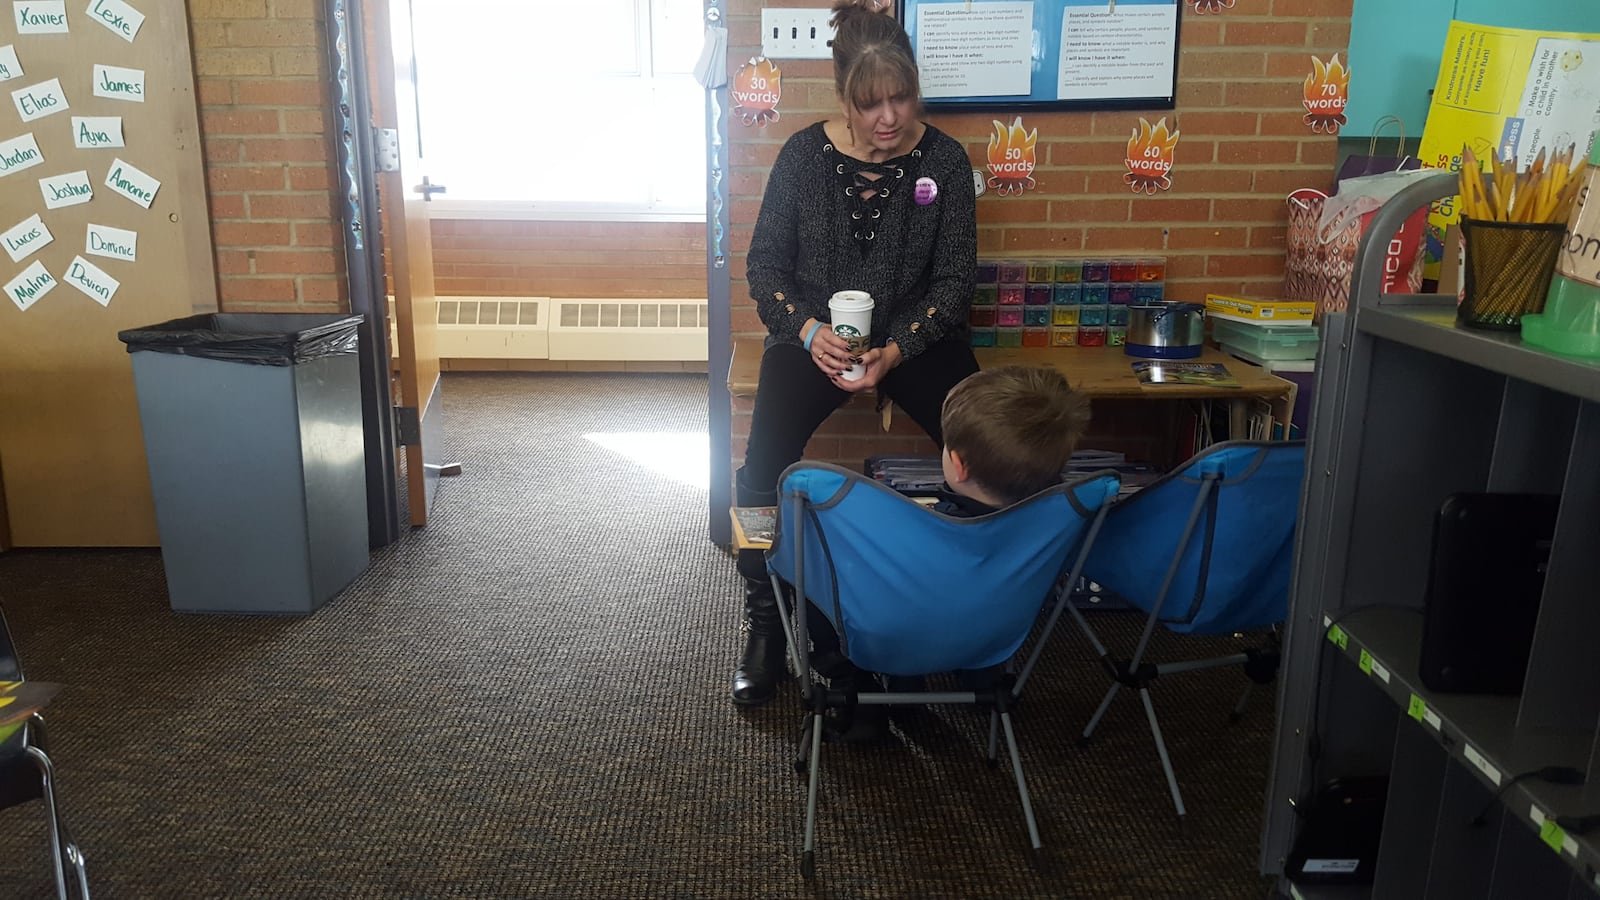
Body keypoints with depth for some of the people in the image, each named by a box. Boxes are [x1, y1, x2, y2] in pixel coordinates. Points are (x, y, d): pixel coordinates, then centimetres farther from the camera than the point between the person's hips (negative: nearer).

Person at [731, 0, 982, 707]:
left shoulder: (943, 159, -3)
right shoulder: (804, 155, -3)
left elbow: (955, 278, -3)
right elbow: (764, 264, 1)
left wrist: (895, 352, -18)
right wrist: (807, 330, -18)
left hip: (915, 336, 1)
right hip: (815, 336, 0)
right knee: (762, 471, -21)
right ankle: (766, 625, 3)